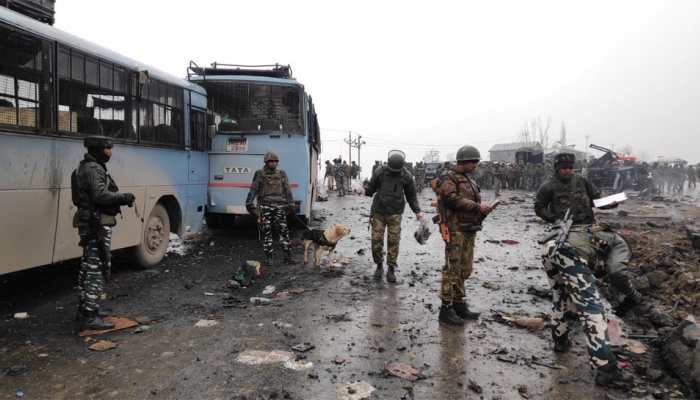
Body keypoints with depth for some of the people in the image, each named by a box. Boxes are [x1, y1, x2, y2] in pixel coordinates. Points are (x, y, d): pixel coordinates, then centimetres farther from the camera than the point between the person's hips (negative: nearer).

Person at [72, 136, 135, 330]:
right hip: (97, 224, -11)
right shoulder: (93, 169, -14)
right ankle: (89, 317, -5)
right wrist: (124, 197, -16)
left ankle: (85, 309, 29)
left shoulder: (87, 168, 19)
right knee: (97, 268, -8)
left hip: (89, 223, 11)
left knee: (88, 268, 18)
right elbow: (100, 195, -25)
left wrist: (122, 199, 7)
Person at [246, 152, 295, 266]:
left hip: (279, 207, 1)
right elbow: (253, 190, 1)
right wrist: (249, 203, -8)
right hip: (265, 206, -1)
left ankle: (288, 256, 3)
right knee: (266, 232, 2)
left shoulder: (282, 174, 10)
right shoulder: (259, 174, 5)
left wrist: (291, 205, 4)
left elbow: (287, 190, 9)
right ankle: (269, 258, 10)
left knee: (284, 231, -2)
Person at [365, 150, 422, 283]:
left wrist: (417, 211, 1)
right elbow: (371, 187, 4)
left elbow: (411, 195, 8)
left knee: (393, 241, -2)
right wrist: (366, 191, -19)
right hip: (378, 212, 0)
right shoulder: (380, 172, -5)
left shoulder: (406, 176, -2)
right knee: (376, 240, -2)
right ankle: (379, 266, 18)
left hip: (395, 214, 0)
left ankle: (391, 270, 10)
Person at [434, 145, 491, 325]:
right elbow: (453, 199, -20)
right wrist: (477, 207, -18)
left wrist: (482, 210, 5)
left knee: (464, 270, 12)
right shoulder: (448, 178, -7)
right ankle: (446, 309, -3)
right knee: (452, 269, -8)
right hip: (455, 229, -9)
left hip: (469, 230, 9)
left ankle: (459, 305, 22)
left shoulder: (470, 180, 21)